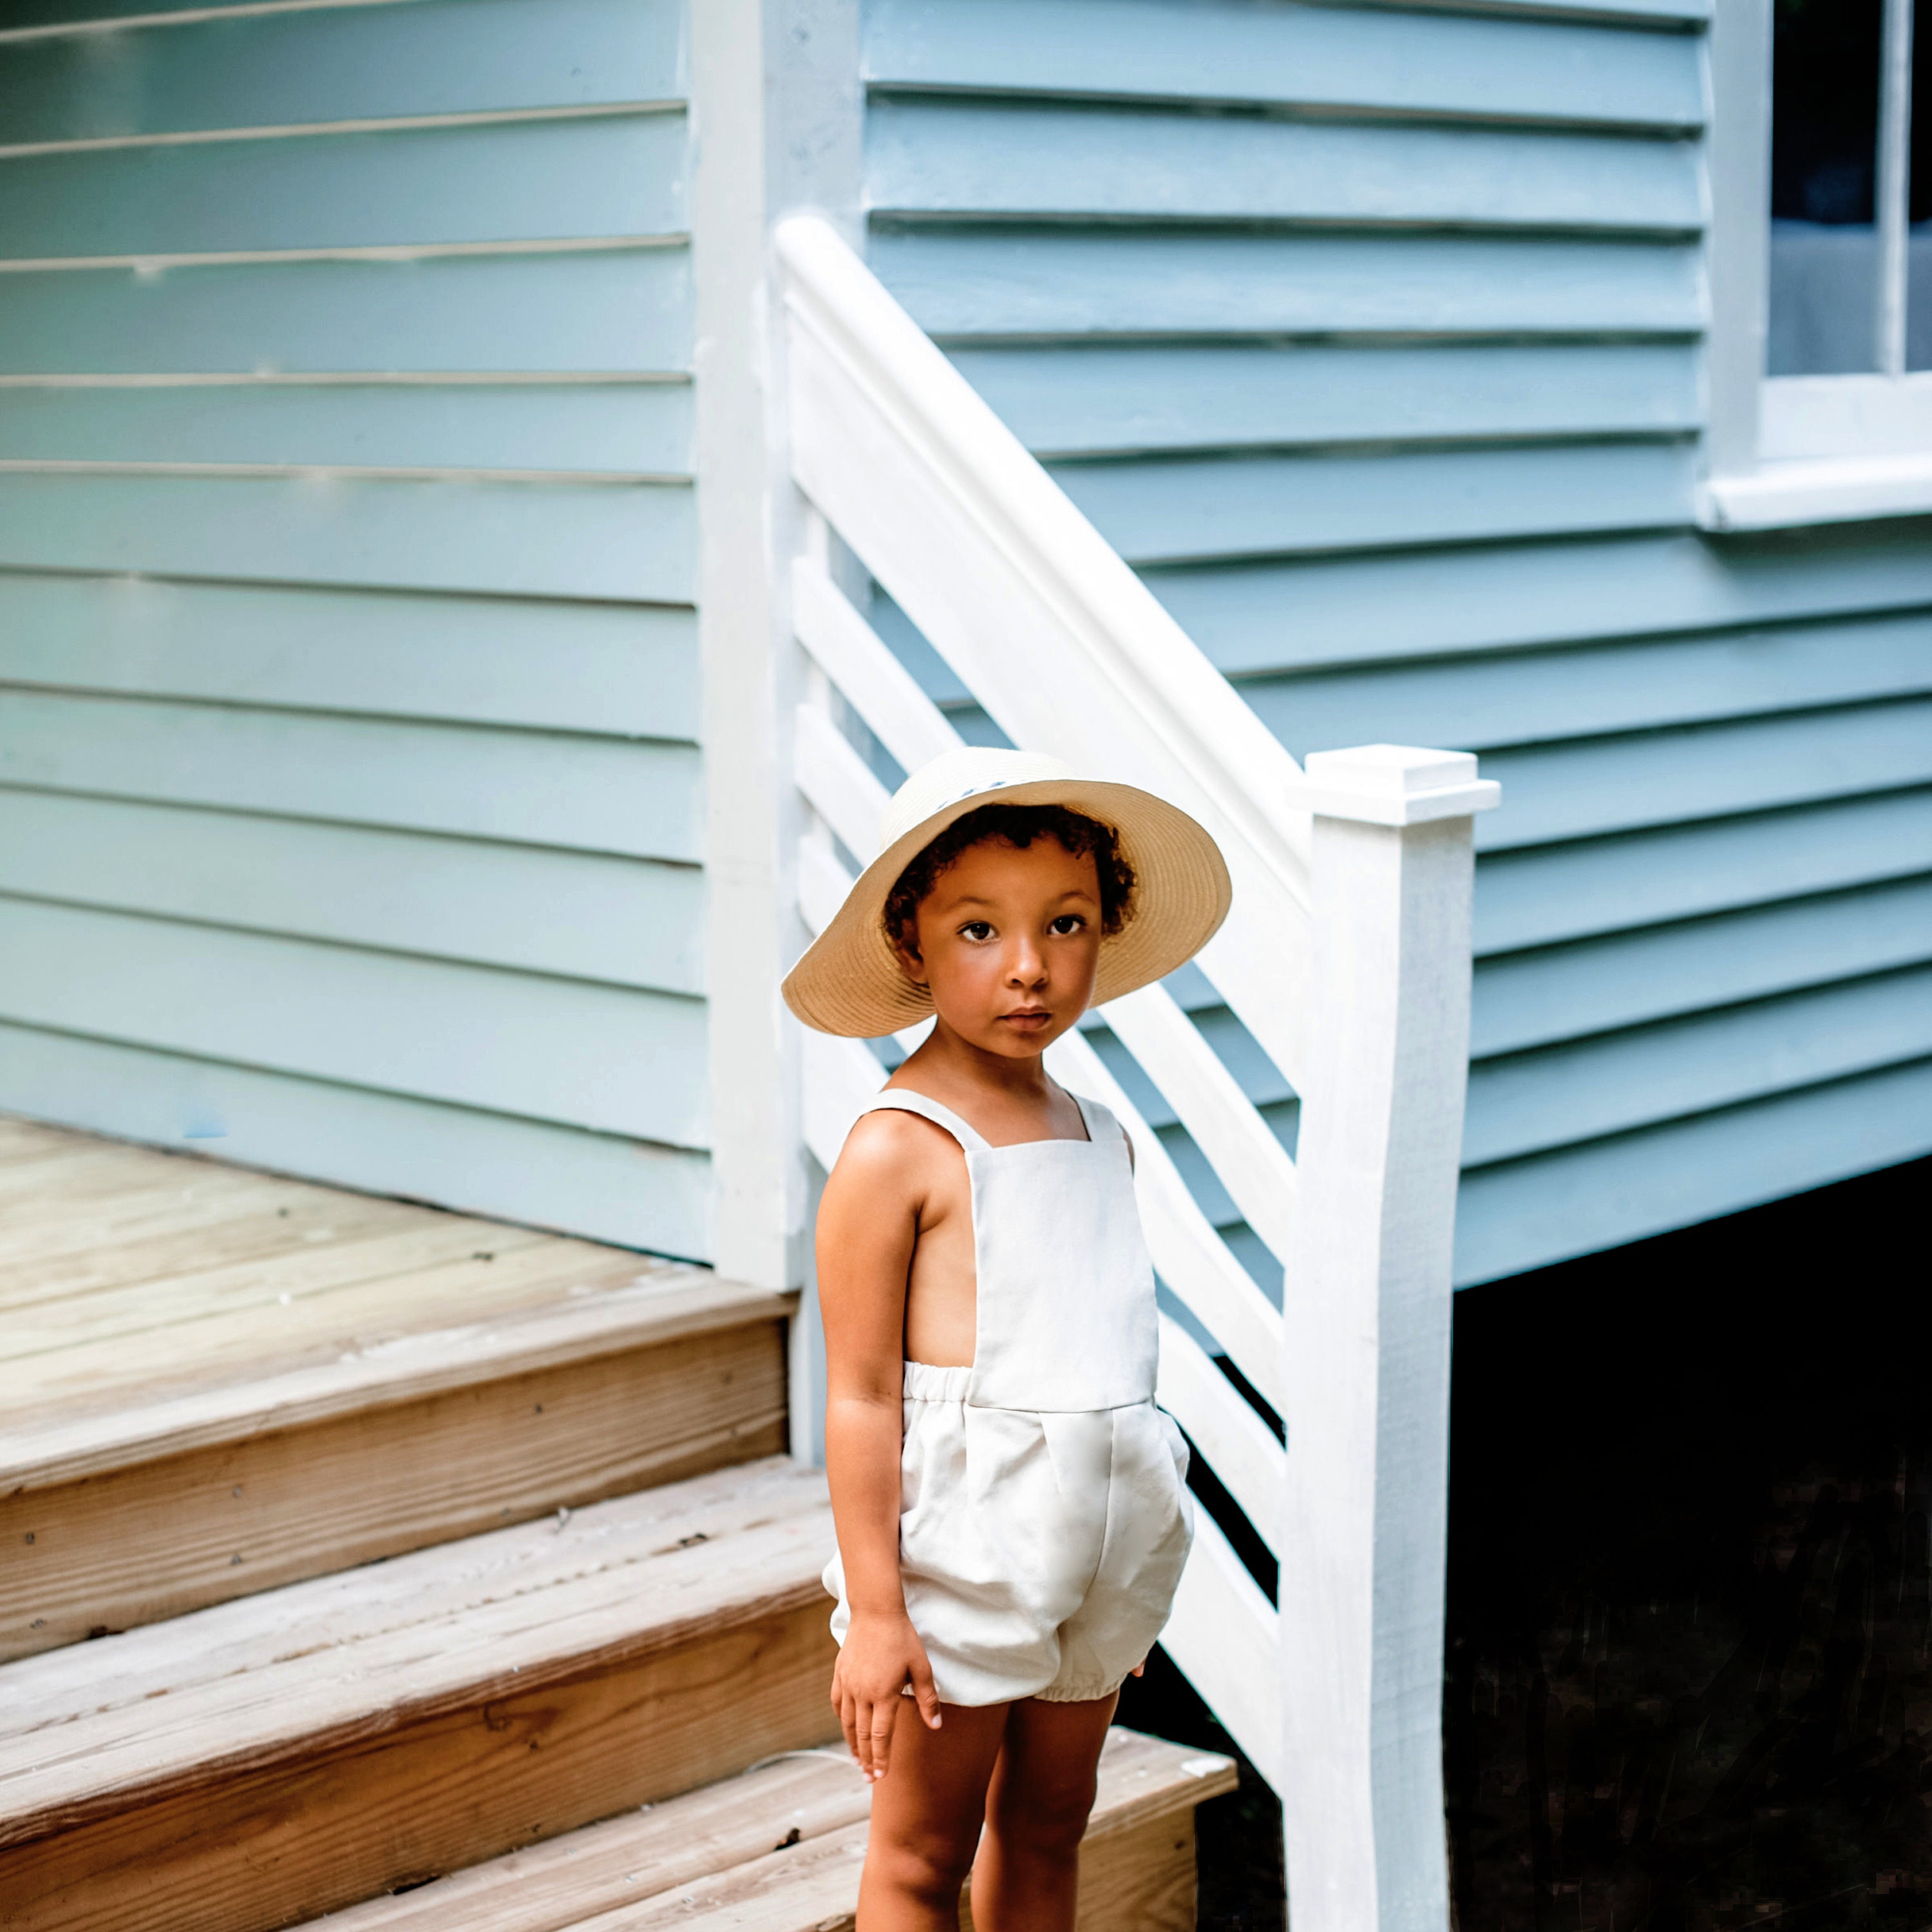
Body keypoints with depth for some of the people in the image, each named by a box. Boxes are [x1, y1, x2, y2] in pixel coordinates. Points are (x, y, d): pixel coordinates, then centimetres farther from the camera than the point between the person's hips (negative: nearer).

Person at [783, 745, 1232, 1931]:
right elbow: (861, 1395, -14)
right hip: (961, 1554, -7)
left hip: (1094, 1550, 7)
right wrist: (874, 1611, -16)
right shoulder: (898, 1152, -14)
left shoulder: (1101, 1140, 8)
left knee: (1047, 1832, 17)